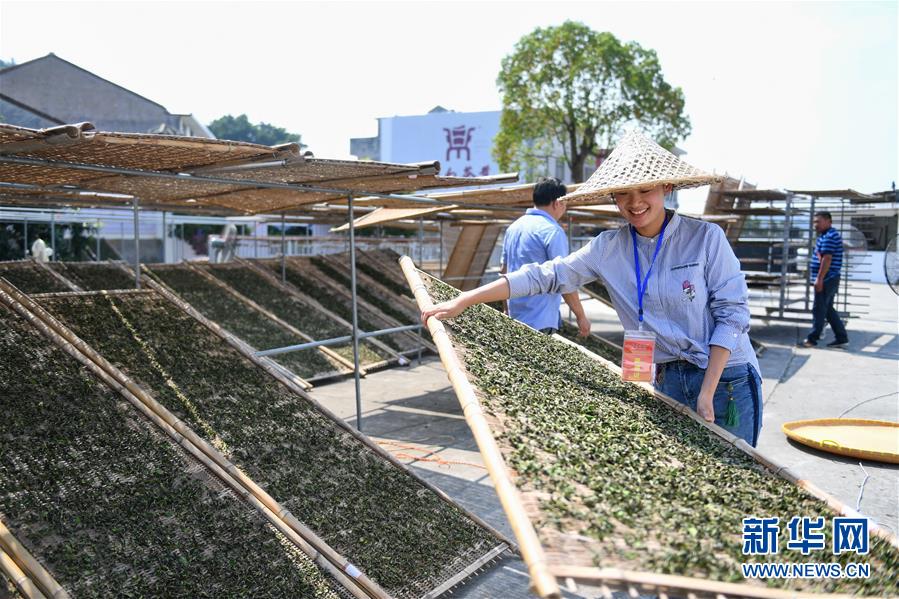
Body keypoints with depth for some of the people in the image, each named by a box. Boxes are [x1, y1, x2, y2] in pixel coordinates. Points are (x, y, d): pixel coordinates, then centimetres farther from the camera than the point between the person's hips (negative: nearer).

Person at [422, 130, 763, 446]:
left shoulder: (706, 237, -10)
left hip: (725, 380, -3)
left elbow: (732, 313, -10)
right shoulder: (608, 249, -1)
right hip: (667, 382, 3)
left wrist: (707, 393, -15)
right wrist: (462, 302, -8)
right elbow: (545, 276, -3)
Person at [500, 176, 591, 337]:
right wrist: (581, 316, -9)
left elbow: (504, 270, 19)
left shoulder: (513, 227, 11)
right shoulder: (553, 231, -14)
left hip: (516, 316, 8)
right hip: (540, 321, -8)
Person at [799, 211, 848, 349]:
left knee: (819, 309, -4)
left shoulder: (829, 237, -16)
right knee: (828, 309, 14)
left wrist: (819, 279, -23)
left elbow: (827, 259, -22)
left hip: (827, 279, -10)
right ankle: (842, 338, 17)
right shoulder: (828, 235, 18)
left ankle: (812, 339, 3)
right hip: (829, 279, 10)